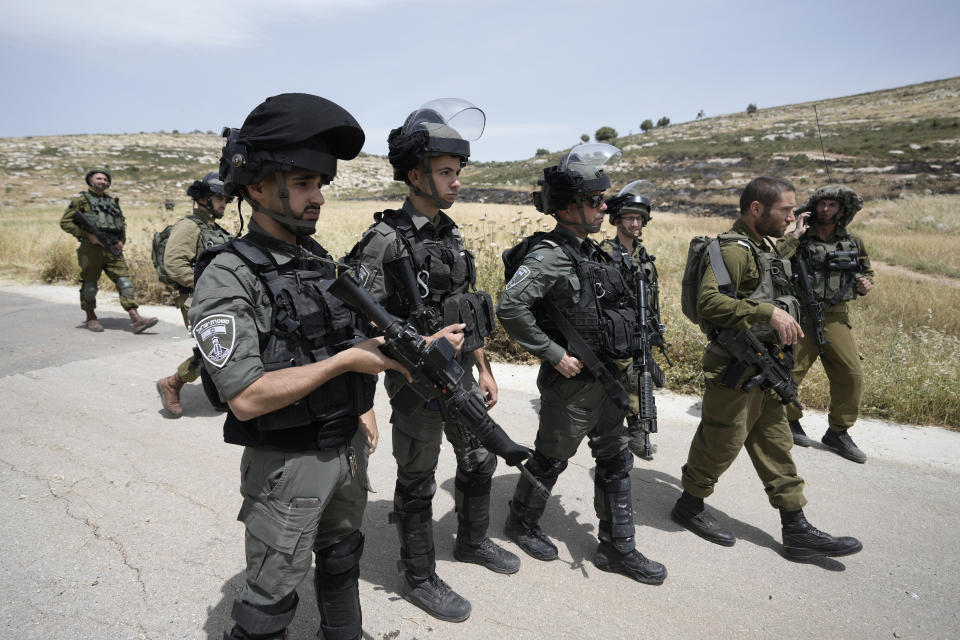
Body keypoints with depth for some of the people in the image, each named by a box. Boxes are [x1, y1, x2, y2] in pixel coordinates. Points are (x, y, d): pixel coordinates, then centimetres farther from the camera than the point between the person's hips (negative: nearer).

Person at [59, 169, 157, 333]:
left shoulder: (113, 202, 20)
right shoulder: (81, 200, 6)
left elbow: (122, 223, 28)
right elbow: (65, 222, 0)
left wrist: (121, 241, 9)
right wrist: (87, 235, -10)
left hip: (113, 250, 3)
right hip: (91, 249, -3)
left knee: (125, 281, -9)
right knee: (89, 286, 5)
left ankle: (136, 319, -16)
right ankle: (91, 318, 24)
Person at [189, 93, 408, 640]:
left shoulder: (322, 261, 3)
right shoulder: (228, 277, -21)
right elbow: (246, 398, -27)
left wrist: (362, 403, 11)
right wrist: (349, 360, -25)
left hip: (349, 448, 7)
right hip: (286, 465, -7)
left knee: (343, 560, 26)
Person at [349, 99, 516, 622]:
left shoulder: (452, 234, 7)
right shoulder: (385, 240, -17)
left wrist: (484, 369, 13)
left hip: (462, 372, 8)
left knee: (479, 460, 21)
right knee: (417, 483, 8)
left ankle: (472, 541, 45)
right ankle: (418, 577, 29)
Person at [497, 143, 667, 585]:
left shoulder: (592, 252, 9)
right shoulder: (550, 255, -19)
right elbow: (510, 308, -31)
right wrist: (554, 355, -24)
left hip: (606, 378, 9)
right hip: (571, 381, -8)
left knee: (616, 461, 15)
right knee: (551, 458, 10)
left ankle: (617, 548, 29)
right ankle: (521, 523, 35)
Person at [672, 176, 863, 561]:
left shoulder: (764, 247, 15)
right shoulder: (733, 249, -17)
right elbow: (708, 301, -30)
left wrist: (784, 321, 12)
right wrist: (769, 312, -32)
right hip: (733, 369, -10)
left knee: (776, 446, 12)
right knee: (721, 443, 3)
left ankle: (797, 532, 21)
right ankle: (689, 505, 24)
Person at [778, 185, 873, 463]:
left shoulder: (854, 242, 8)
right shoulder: (799, 240, -3)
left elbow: (867, 272, 24)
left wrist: (865, 284, 2)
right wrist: (794, 235, -18)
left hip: (836, 319, 4)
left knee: (851, 375, 0)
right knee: (788, 373, 0)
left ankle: (838, 432, 18)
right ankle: (789, 421, 26)